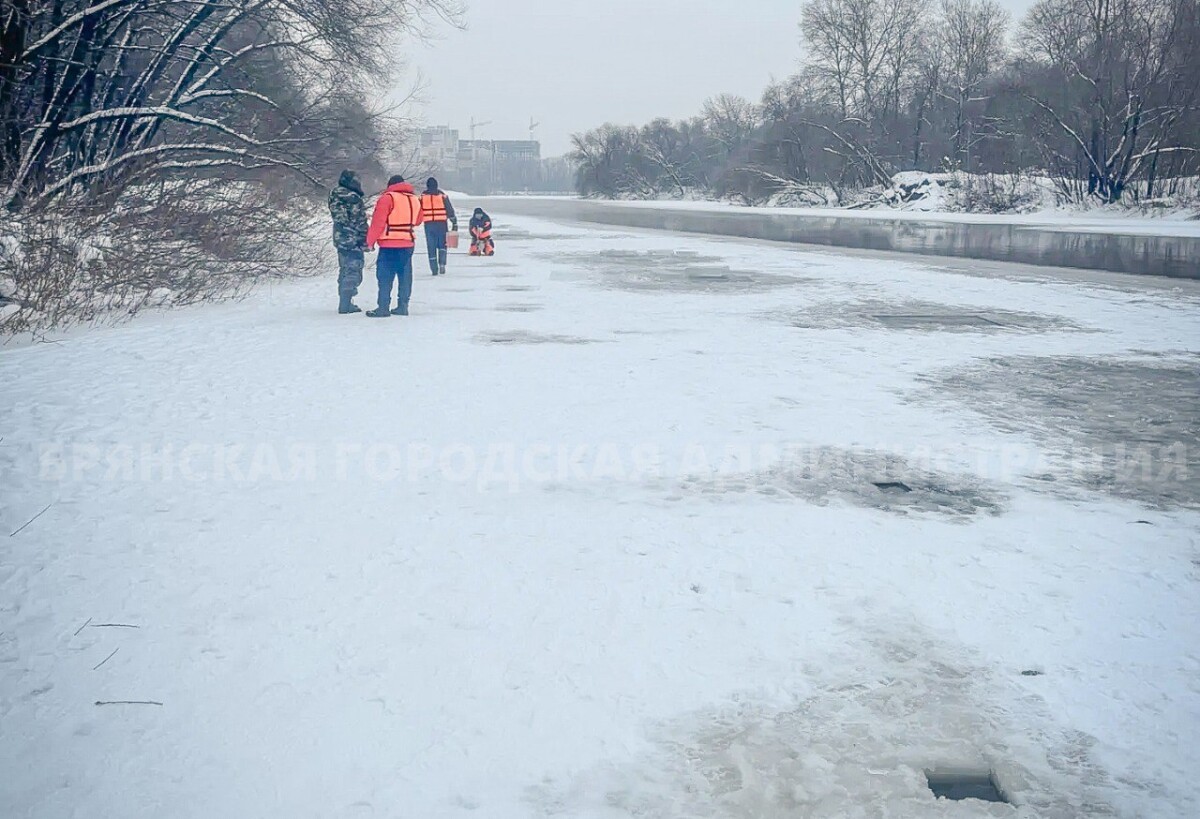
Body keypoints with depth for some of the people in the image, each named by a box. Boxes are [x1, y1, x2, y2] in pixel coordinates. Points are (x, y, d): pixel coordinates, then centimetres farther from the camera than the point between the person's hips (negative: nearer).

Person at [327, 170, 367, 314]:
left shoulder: (335, 197, 10)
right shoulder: (353, 199, -17)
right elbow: (360, 223, -16)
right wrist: (365, 241, -9)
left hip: (340, 239, 9)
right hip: (353, 241, -9)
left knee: (345, 271, 16)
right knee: (353, 273, -4)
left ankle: (344, 302, 22)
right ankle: (345, 304, -5)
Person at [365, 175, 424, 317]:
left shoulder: (388, 198, -9)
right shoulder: (415, 199, 10)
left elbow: (377, 222, -11)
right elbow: (418, 220, 21)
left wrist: (370, 241, -4)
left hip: (389, 245, -6)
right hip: (408, 243, 6)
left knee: (385, 276, -4)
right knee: (405, 275, 11)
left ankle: (383, 308, -7)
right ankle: (403, 306, 13)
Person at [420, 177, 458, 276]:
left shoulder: (423, 196, 3)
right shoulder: (442, 195, 0)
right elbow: (450, 210, 0)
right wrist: (454, 223, 5)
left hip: (428, 224, 1)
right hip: (441, 223, 0)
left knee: (431, 246, 5)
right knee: (442, 245, 11)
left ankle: (434, 269, 3)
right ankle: (442, 264, -6)